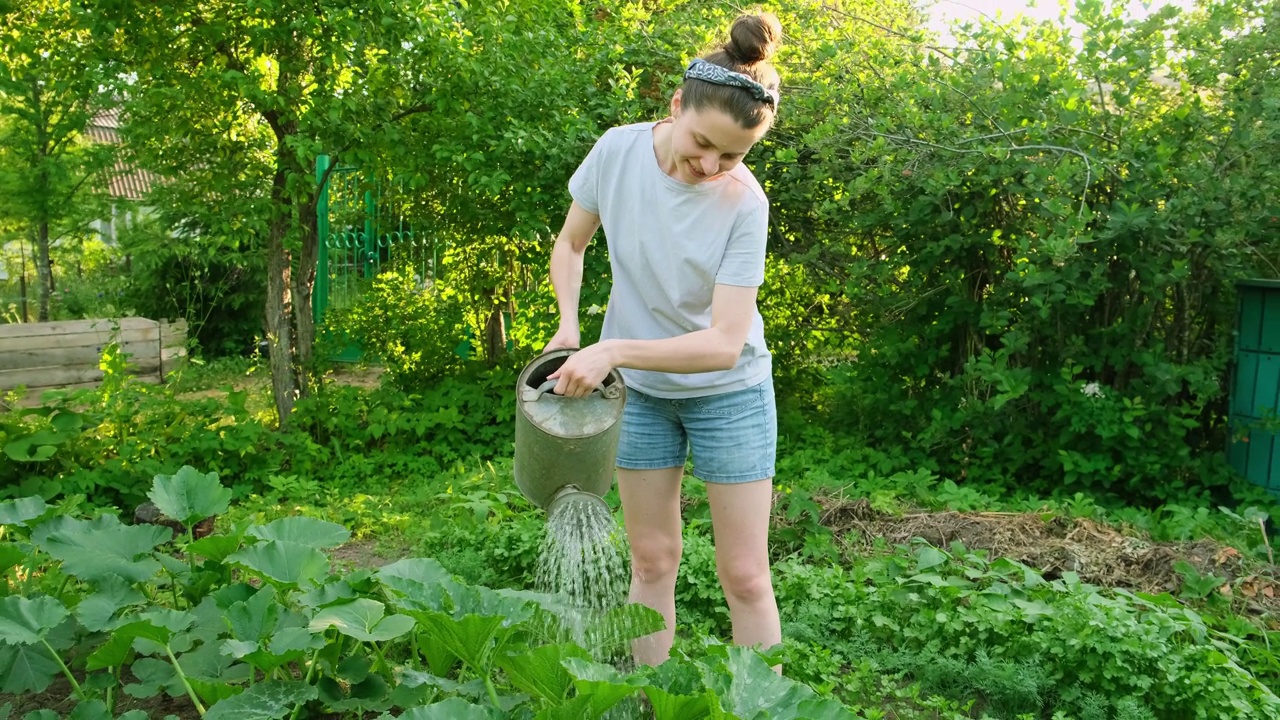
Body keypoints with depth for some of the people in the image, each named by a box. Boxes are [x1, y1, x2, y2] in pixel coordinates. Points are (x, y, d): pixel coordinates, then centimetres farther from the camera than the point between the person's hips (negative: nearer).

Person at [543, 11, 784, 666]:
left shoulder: (744, 202, -23)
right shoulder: (617, 151, -14)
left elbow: (724, 342, -26)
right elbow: (570, 244, 3)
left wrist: (614, 350, -33)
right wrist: (568, 325, -13)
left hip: (728, 391, -3)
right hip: (639, 390, 3)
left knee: (744, 575, 1)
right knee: (652, 562, 12)